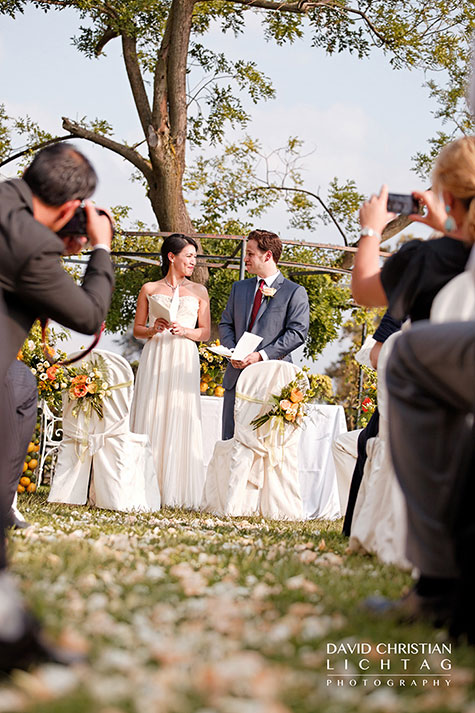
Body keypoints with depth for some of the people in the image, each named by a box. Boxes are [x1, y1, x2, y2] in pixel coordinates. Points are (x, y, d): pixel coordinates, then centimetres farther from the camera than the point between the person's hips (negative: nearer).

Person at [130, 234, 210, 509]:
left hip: (184, 361, 0)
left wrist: (184, 331, -8)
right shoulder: (149, 289, 12)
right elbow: (137, 329, 13)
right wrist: (154, 329, -8)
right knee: (151, 420, -6)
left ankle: (177, 492, -6)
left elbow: (205, 332, 11)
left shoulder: (199, 291, 14)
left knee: (181, 421, -7)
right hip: (155, 359, 0)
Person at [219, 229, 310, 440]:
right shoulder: (239, 288, 19)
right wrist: (232, 352, -3)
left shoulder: (294, 292, 0)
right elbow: (226, 324, 18)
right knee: (230, 440, 5)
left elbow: (297, 332, -9)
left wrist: (261, 355, -17)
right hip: (237, 375, 5)